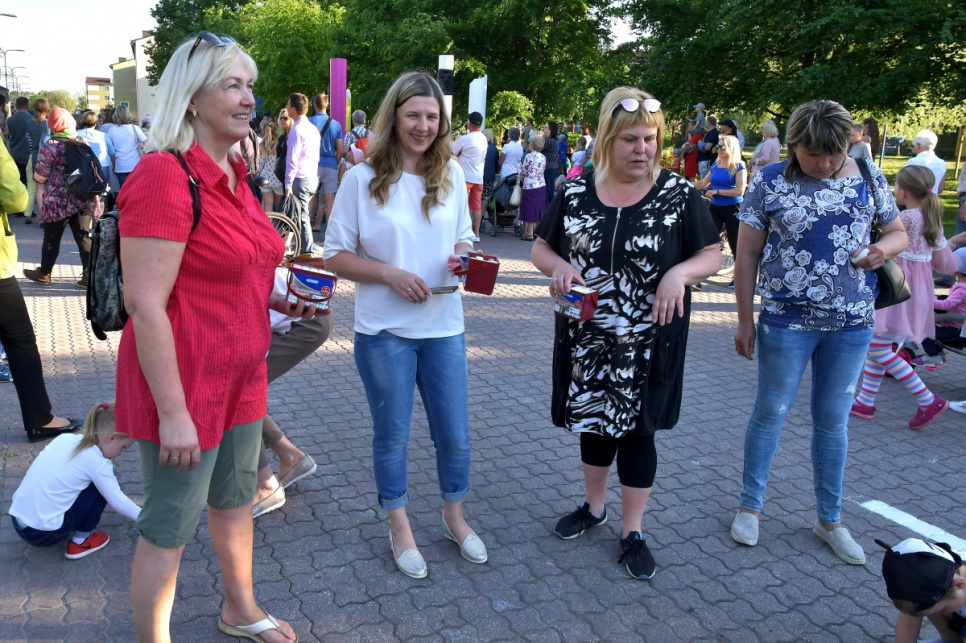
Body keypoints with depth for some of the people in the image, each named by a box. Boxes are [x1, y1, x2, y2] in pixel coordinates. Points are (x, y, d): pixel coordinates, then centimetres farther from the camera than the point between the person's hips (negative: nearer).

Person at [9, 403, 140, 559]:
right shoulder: (97, 462, -12)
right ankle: (80, 541, 7)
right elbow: (118, 501, -6)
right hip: (45, 533, -7)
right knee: (100, 487, 2)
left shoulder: (64, 438, 5)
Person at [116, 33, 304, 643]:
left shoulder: (234, 173, 9)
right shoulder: (164, 176, -20)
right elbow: (145, 303, -23)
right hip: (184, 382, -9)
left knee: (236, 501, 24)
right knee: (169, 528, 9)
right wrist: (172, 413, -22)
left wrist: (281, 298, 9)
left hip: (241, 377, 9)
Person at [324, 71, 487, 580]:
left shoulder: (451, 175, 4)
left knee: (455, 435, 12)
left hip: (443, 327, 3)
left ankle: (454, 515, 38)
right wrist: (390, 274, -18)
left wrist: (464, 256, -9)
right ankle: (399, 527, 34)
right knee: (392, 436, 12)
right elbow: (335, 255, -5)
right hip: (384, 331, -3)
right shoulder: (363, 179, -6)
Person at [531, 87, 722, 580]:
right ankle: (594, 507, 40)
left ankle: (633, 532, 24)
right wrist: (558, 266, -16)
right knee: (593, 422, 17)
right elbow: (540, 249, 7)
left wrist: (680, 272, -22)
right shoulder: (575, 193, 0)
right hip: (586, 340, 3)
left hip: (648, 344, -2)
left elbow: (712, 256, 0)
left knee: (637, 430, 7)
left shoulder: (679, 195, -6)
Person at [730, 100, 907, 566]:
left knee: (833, 420, 13)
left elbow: (898, 232, 14)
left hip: (852, 322, 3)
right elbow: (747, 256, -4)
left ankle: (830, 520, 28)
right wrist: (744, 321, -4)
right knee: (771, 411, 8)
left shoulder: (868, 177, 3)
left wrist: (883, 248, -11)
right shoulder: (770, 183, -6)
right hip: (787, 320, -2)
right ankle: (750, 505, 27)